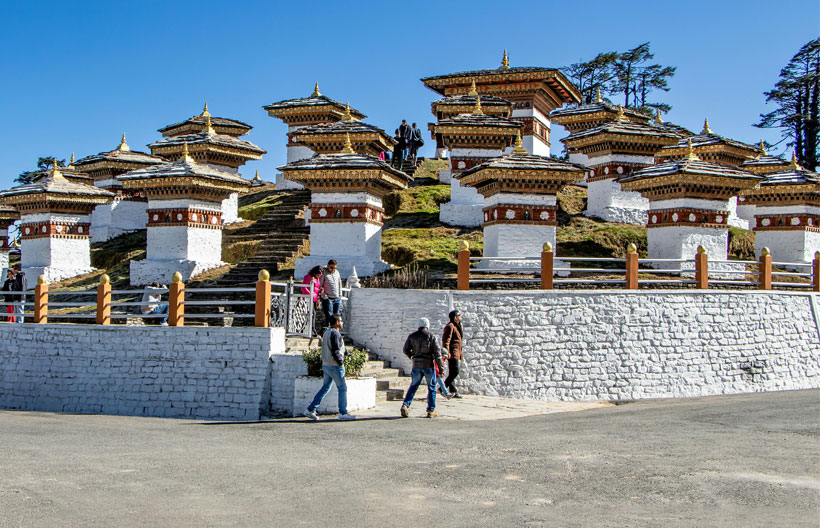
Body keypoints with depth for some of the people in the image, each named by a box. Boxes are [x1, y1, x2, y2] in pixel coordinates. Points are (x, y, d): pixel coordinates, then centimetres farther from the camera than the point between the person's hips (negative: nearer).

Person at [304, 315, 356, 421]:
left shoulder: (327, 332, 14)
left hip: (326, 365, 9)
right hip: (334, 366, -9)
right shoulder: (335, 333, -16)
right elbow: (335, 351, -22)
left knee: (325, 388, 13)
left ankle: (310, 410, 12)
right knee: (342, 388, 1)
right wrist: (341, 362, -12)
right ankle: (343, 413, 6)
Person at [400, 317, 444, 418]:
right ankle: (431, 411, 8)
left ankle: (405, 405, -4)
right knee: (431, 387, 8)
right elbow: (437, 353, -5)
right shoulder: (431, 336, -5)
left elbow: (405, 350, 7)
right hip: (428, 365, -3)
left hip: (416, 365, 3)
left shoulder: (412, 336, 3)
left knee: (413, 386, 13)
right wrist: (441, 368, -1)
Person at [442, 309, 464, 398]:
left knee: (452, 373, 10)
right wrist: (447, 351, -26)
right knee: (455, 372, -14)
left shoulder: (456, 326, 21)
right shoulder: (450, 326, -11)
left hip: (456, 353, 10)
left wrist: (460, 352, 27)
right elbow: (446, 340, -19)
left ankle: (453, 391, 11)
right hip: (452, 353, -10)